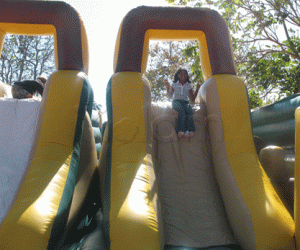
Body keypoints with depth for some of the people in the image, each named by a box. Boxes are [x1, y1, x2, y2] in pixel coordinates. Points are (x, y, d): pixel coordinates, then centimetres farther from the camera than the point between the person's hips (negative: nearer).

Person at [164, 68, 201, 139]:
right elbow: (170, 95, 15)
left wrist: (197, 88, 7)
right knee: (181, 110, -39)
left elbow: (192, 98, 14)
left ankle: (190, 131, -53)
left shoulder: (189, 85, 17)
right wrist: (167, 87, 2)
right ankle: (180, 131, -52)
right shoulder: (174, 84, 15)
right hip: (176, 101, -1)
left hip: (185, 102, 1)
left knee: (189, 110, -37)